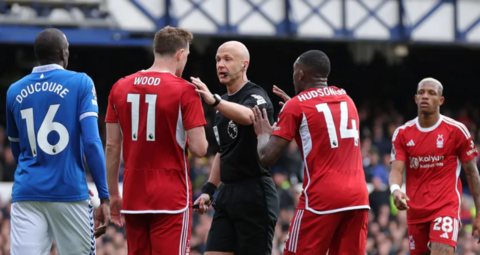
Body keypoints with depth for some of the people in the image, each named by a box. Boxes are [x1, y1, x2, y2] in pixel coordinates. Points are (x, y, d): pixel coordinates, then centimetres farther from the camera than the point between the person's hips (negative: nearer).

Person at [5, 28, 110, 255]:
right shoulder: (80, 83, 0)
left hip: (26, 194, 3)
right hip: (69, 193, -3)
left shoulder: (14, 92, 11)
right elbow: (91, 142, -9)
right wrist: (104, 197, -8)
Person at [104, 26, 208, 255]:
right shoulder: (185, 91, -9)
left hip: (133, 197, 5)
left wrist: (113, 194, 14)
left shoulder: (120, 87, 6)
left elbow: (112, 147, 7)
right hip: (171, 198, -5)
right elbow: (199, 149, -13)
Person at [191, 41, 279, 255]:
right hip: (228, 193, 8)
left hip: (254, 194, -8)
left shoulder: (256, 96, -9)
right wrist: (209, 189, 18)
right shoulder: (224, 103, 16)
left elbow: (248, 116, -35)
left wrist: (214, 100, -51)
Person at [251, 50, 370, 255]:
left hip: (321, 198, -5)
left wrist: (263, 133, 17)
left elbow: (267, 157, -4)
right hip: (358, 197, 5)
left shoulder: (296, 106, 0)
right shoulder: (347, 100, 18)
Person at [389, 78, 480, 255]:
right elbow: (396, 170, -5)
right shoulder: (402, 134, 4)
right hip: (416, 211, 4)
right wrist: (395, 190, -29)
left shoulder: (457, 131, -3)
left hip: (446, 207, -4)